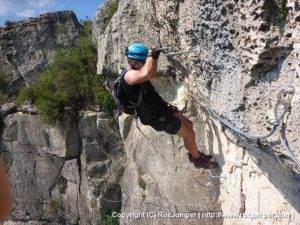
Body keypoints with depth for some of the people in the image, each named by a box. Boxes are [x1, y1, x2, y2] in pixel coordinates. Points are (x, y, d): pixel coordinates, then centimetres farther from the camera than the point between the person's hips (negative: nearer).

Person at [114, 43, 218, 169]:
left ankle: (194, 154, 38)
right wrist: (150, 56, -29)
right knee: (189, 134, 0)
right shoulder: (128, 76, -27)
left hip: (162, 108, 10)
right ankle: (198, 160, 25)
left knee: (189, 124, 19)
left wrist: (155, 58, 5)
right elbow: (146, 74, -48)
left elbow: (151, 74, 22)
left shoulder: (134, 72, 3)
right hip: (157, 117, -10)